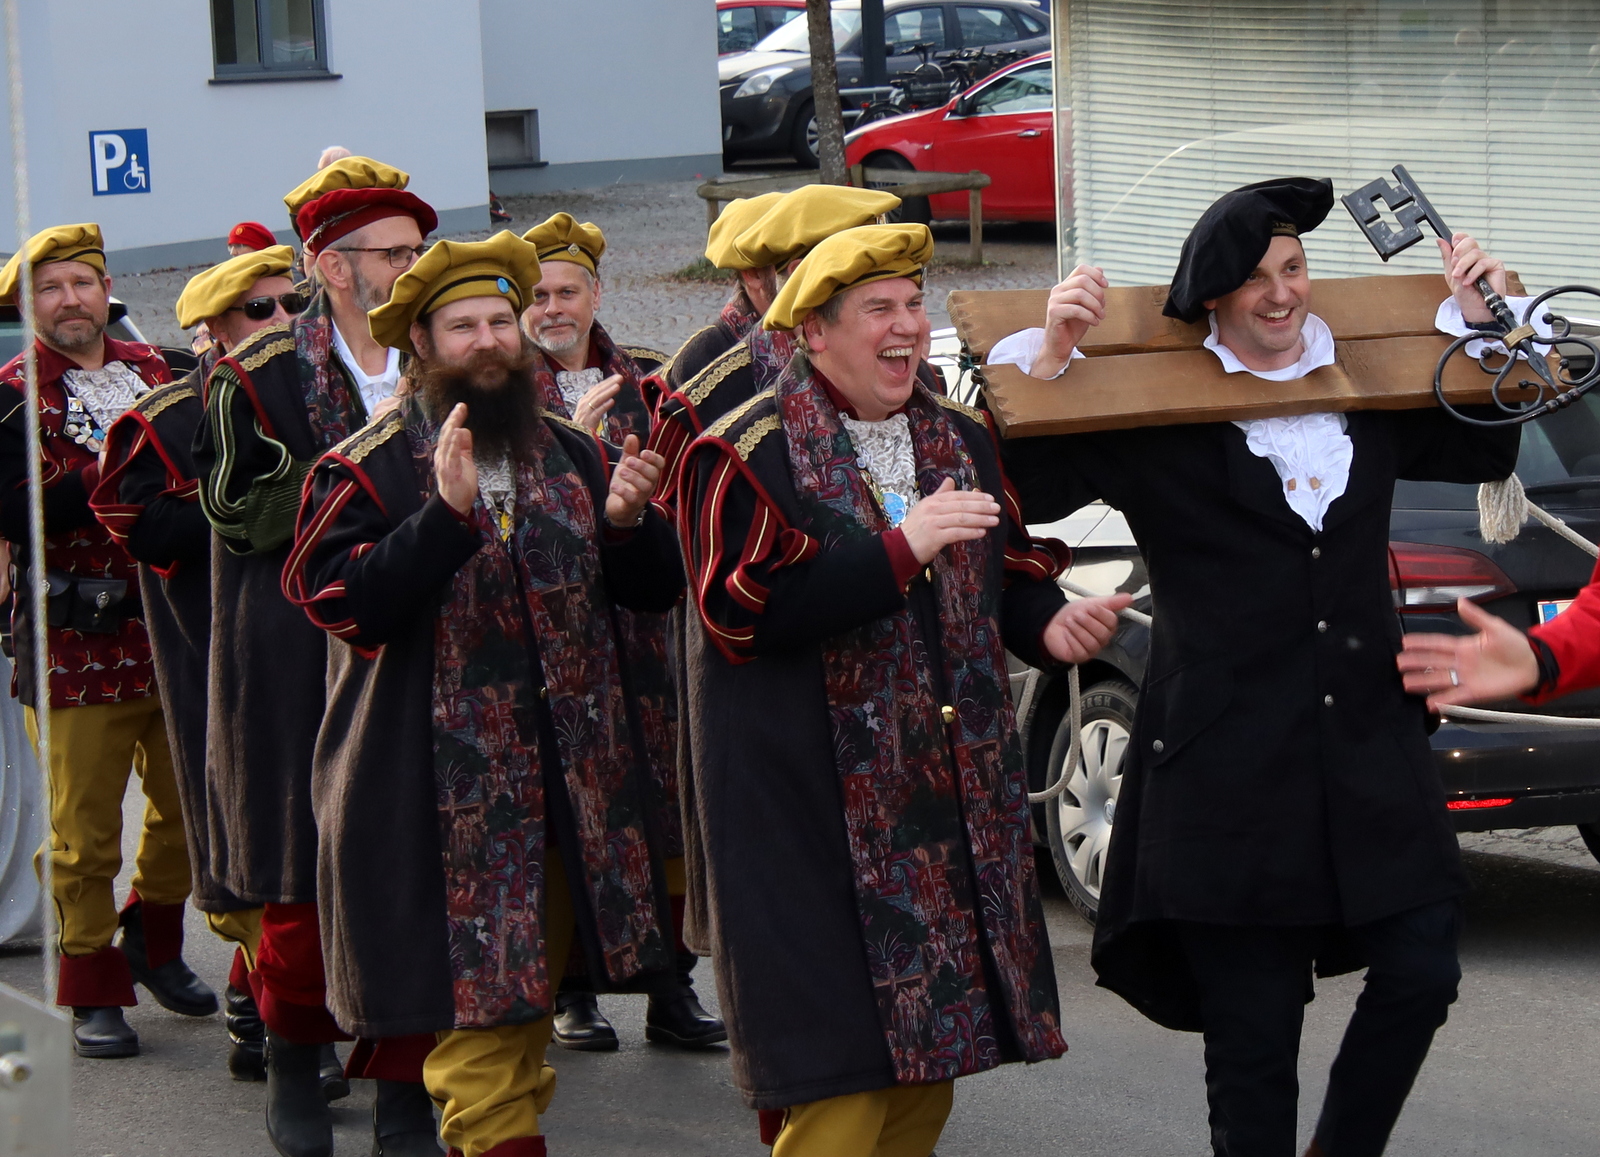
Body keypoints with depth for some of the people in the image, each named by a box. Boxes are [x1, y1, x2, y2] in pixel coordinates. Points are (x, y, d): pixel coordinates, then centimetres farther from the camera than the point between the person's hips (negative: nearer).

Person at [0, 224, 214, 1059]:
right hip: (77, 639, -5)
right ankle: (90, 990, 10)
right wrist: (107, 469, -23)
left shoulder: (155, 370, 11)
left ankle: (153, 943, 35)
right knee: (83, 831, -1)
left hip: (173, 629, 5)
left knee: (189, 802, 14)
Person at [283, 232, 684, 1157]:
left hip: (575, 787, 5)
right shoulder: (370, 473, -4)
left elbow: (656, 589, 12)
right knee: (479, 1011, -6)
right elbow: (340, 601, -18)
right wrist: (448, 514, -28)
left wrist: (628, 522, -10)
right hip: (447, 795, -5)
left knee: (529, 1004, 14)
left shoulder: (577, 456, 11)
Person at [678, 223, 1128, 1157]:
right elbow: (743, 612, -19)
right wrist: (899, 549, -25)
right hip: (812, 793, -6)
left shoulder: (961, 438, 13)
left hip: (957, 790, 7)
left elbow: (1008, 579, 19)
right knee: (837, 1072, -8)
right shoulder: (750, 454, -8)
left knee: (931, 1052, 10)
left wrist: (1049, 623, -5)